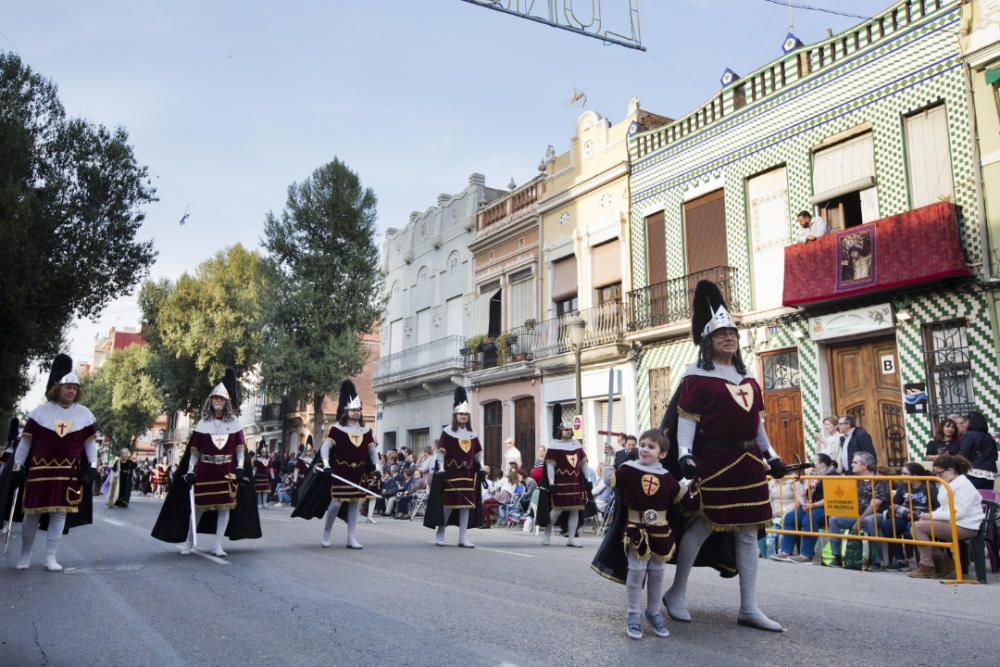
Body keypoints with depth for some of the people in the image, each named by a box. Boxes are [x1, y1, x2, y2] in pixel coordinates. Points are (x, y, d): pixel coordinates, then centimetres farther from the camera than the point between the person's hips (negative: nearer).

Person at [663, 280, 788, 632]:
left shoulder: (746, 377, 15)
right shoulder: (696, 377, -6)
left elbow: (756, 421, 19)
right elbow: (685, 420, -11)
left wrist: (771, 455, 15)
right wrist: (685, 455, -22)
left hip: (748, 461, 7)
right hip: (714, 461, -7)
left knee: (748, 532, 8)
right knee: (702, 525, -1)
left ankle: (749, 608, 15)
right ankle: (677, 594, 18)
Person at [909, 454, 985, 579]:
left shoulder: (963, 485, -15)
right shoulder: (946, 484, 15)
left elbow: (957, 513, -23)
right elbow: (944, 508, 19)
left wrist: (932, 515, -20)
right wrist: (930, 515, -1)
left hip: (964, 527, -10)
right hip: (951, 522, 10)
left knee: (918, 527, -19)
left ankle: (927, 567, -8)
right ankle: (945, 564, 7)